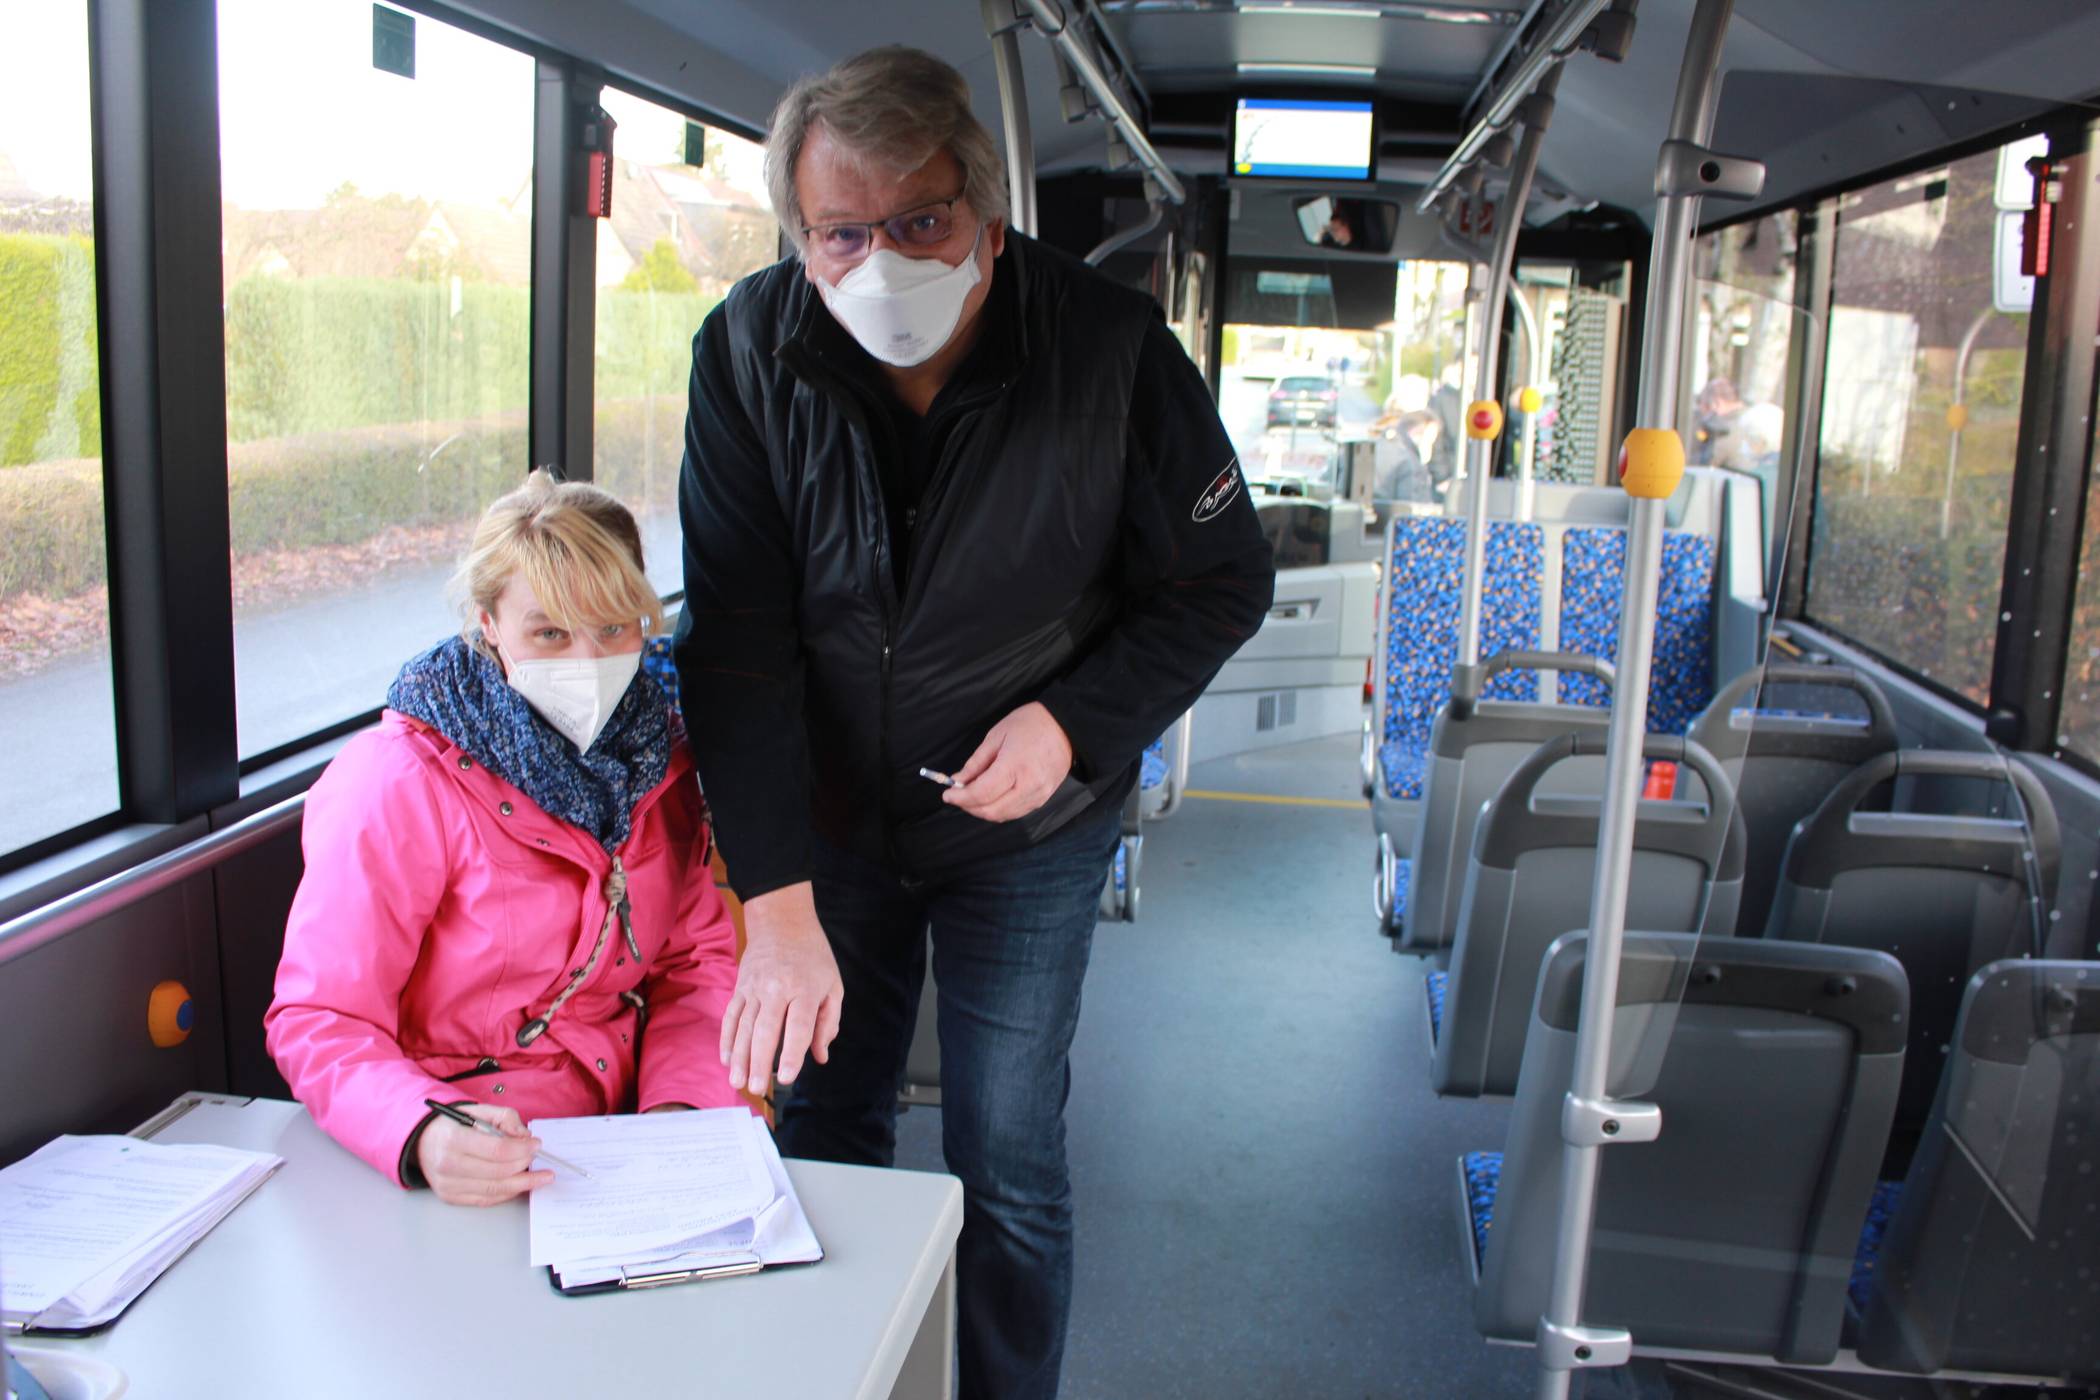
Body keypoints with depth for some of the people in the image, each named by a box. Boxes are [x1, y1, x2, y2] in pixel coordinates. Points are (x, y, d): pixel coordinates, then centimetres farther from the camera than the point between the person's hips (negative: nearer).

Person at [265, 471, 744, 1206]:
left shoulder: (654, 755, 4)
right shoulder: (397, 786, -13)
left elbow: (697, 958, 7)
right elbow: (319, 1020, -14)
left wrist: (681, 1107, -12)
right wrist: (423, 1137, -34)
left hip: (627, 1125, 5)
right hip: (478, 1174, -5)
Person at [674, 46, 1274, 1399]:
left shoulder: (1111, 349, -21)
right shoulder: (749, 351, -16)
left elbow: (1225, 580, -8)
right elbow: (736, 640, -18)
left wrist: (1076, 719, -23)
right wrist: (777, 901, -24)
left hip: (1026, 831, -2)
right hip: (827, 818, 2)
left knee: (1008, 1172, 5)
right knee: (828, 1129, 16)